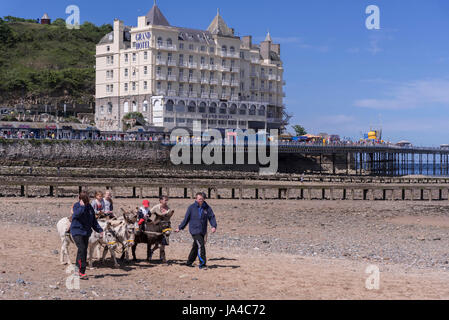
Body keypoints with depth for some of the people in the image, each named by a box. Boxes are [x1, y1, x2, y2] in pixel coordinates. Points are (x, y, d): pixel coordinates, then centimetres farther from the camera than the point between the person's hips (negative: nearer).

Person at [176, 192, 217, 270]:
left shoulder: (207, 208, 5)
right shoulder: (192, 207, -1)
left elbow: (212, 217, 1)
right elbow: (186, 219, 7)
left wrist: (214, 226, -16)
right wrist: (180, 228, 12)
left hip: (203, 231, 4)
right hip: (194, 230, -4)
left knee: (196, 247, 14)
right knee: (200, 246, -18)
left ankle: (189, 262, 30)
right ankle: (202, 264, -18)